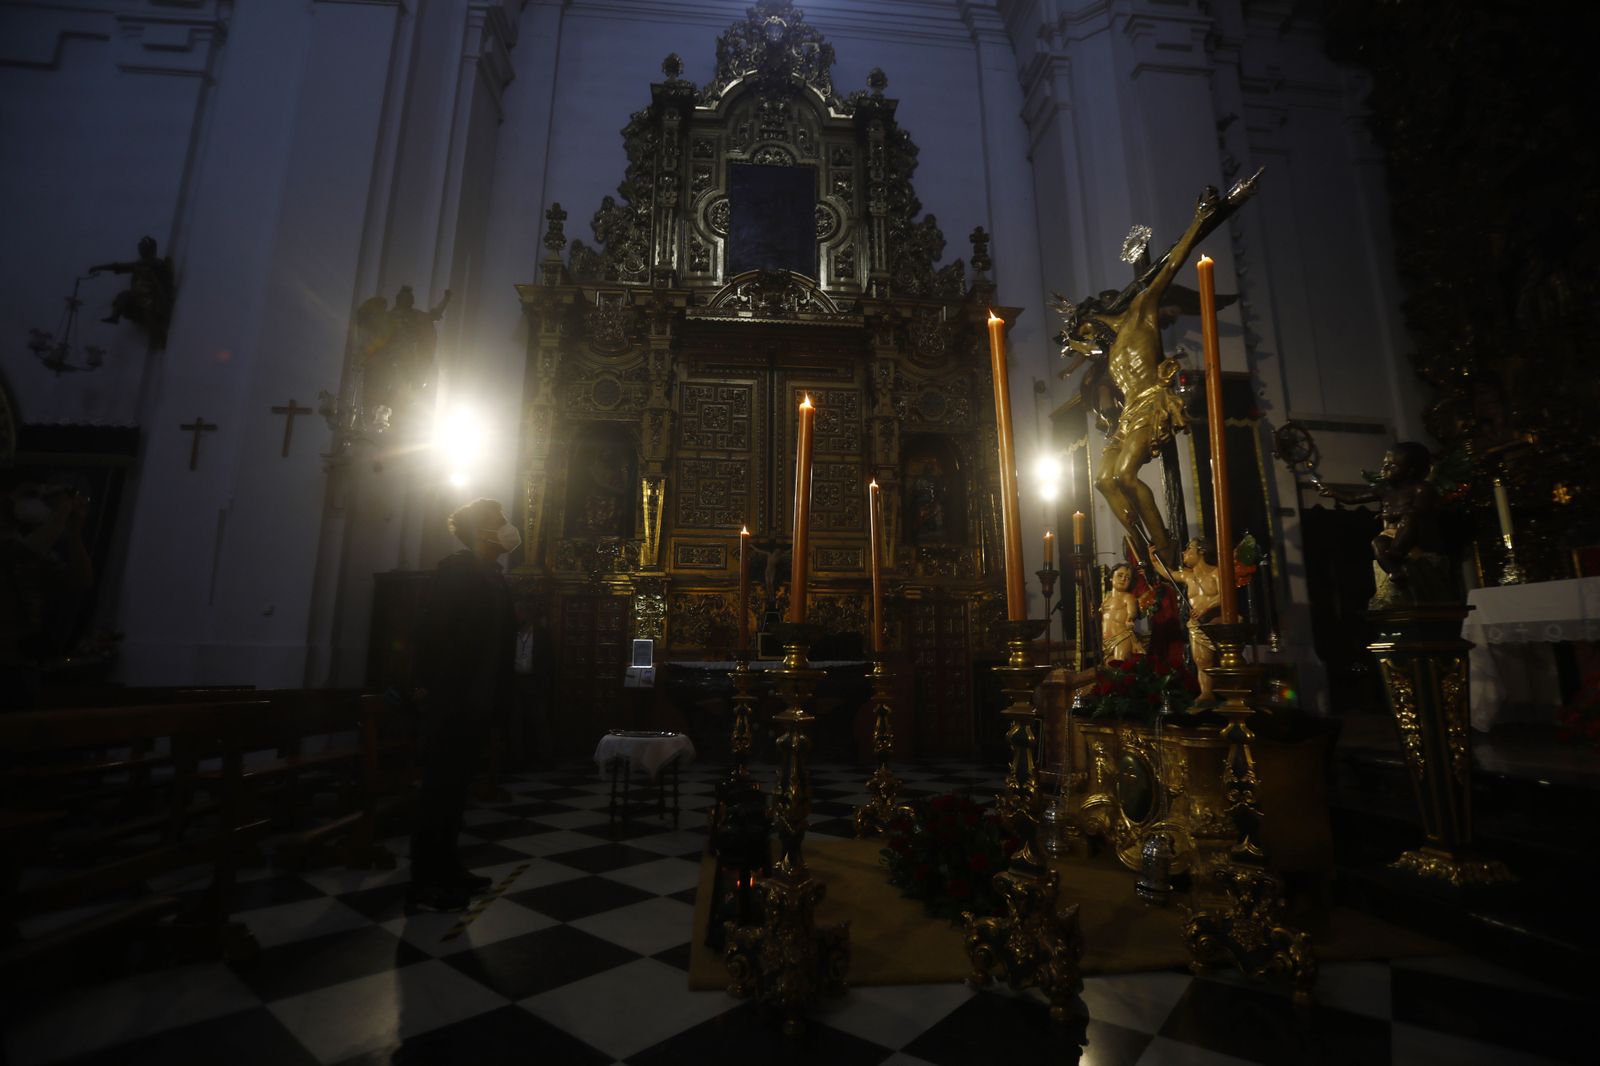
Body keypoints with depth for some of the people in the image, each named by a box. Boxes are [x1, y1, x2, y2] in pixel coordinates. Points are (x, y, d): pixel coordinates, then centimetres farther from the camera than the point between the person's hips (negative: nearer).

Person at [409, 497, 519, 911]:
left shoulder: (490, 575, 14)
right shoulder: (457, 569, -11)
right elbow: (437, 630, -17)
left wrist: (494, 692, 14)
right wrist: (429, 685, -19)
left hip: (474, 697, 9)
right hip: (452, 696, -9)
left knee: (454, 784, 15)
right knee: (441, 785, -2)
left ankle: (445, 869, 26)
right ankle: (424, 885, 8)